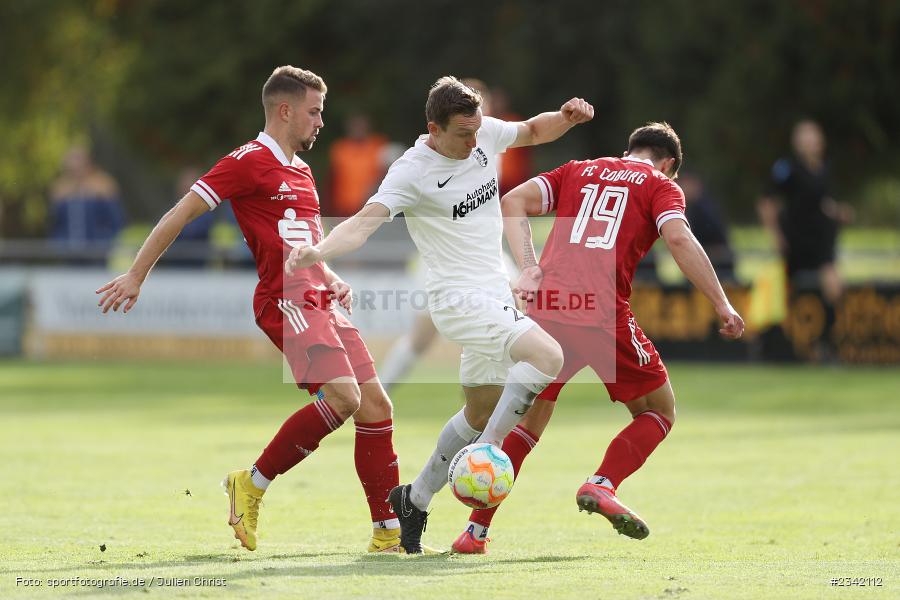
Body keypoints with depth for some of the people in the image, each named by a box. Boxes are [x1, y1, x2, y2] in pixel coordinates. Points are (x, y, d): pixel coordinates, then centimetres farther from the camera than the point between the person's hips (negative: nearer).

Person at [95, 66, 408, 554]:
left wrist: (331, 280, 15)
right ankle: (253, 484, -7)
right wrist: (135, 276, -8)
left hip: (319, 300, 9)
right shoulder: (249, 161, -5)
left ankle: (388, 531, 6)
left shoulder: (300, 171, 22)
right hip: (286, 300, -9)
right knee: (342, 395, -22)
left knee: (376, 405, 1)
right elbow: (181, 213, -6)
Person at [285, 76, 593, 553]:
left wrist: (567, 118, 0)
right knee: (547, 356, -28)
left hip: (494, 296, 8)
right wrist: (319, 251, -47)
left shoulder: (484, 134, 2)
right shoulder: (412, 172, -18)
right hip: (459, 299, -8)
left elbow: (534, 131, 21)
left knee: (482, 413, 17)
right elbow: (365, 221, -28)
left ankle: (414, 499, 31)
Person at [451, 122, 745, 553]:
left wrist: (529, 268, 4)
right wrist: (722, 307, -5)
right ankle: (602, 485, -8)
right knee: (660, 410, 15)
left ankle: (476, 531, 8)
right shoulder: (660, 185, 13)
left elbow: (513, 201, 11)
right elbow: (678, 239, -6)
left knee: (529, 419, 17)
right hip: (603, 313, -4)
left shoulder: (579, 171, 24)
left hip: (545, 307, 4)